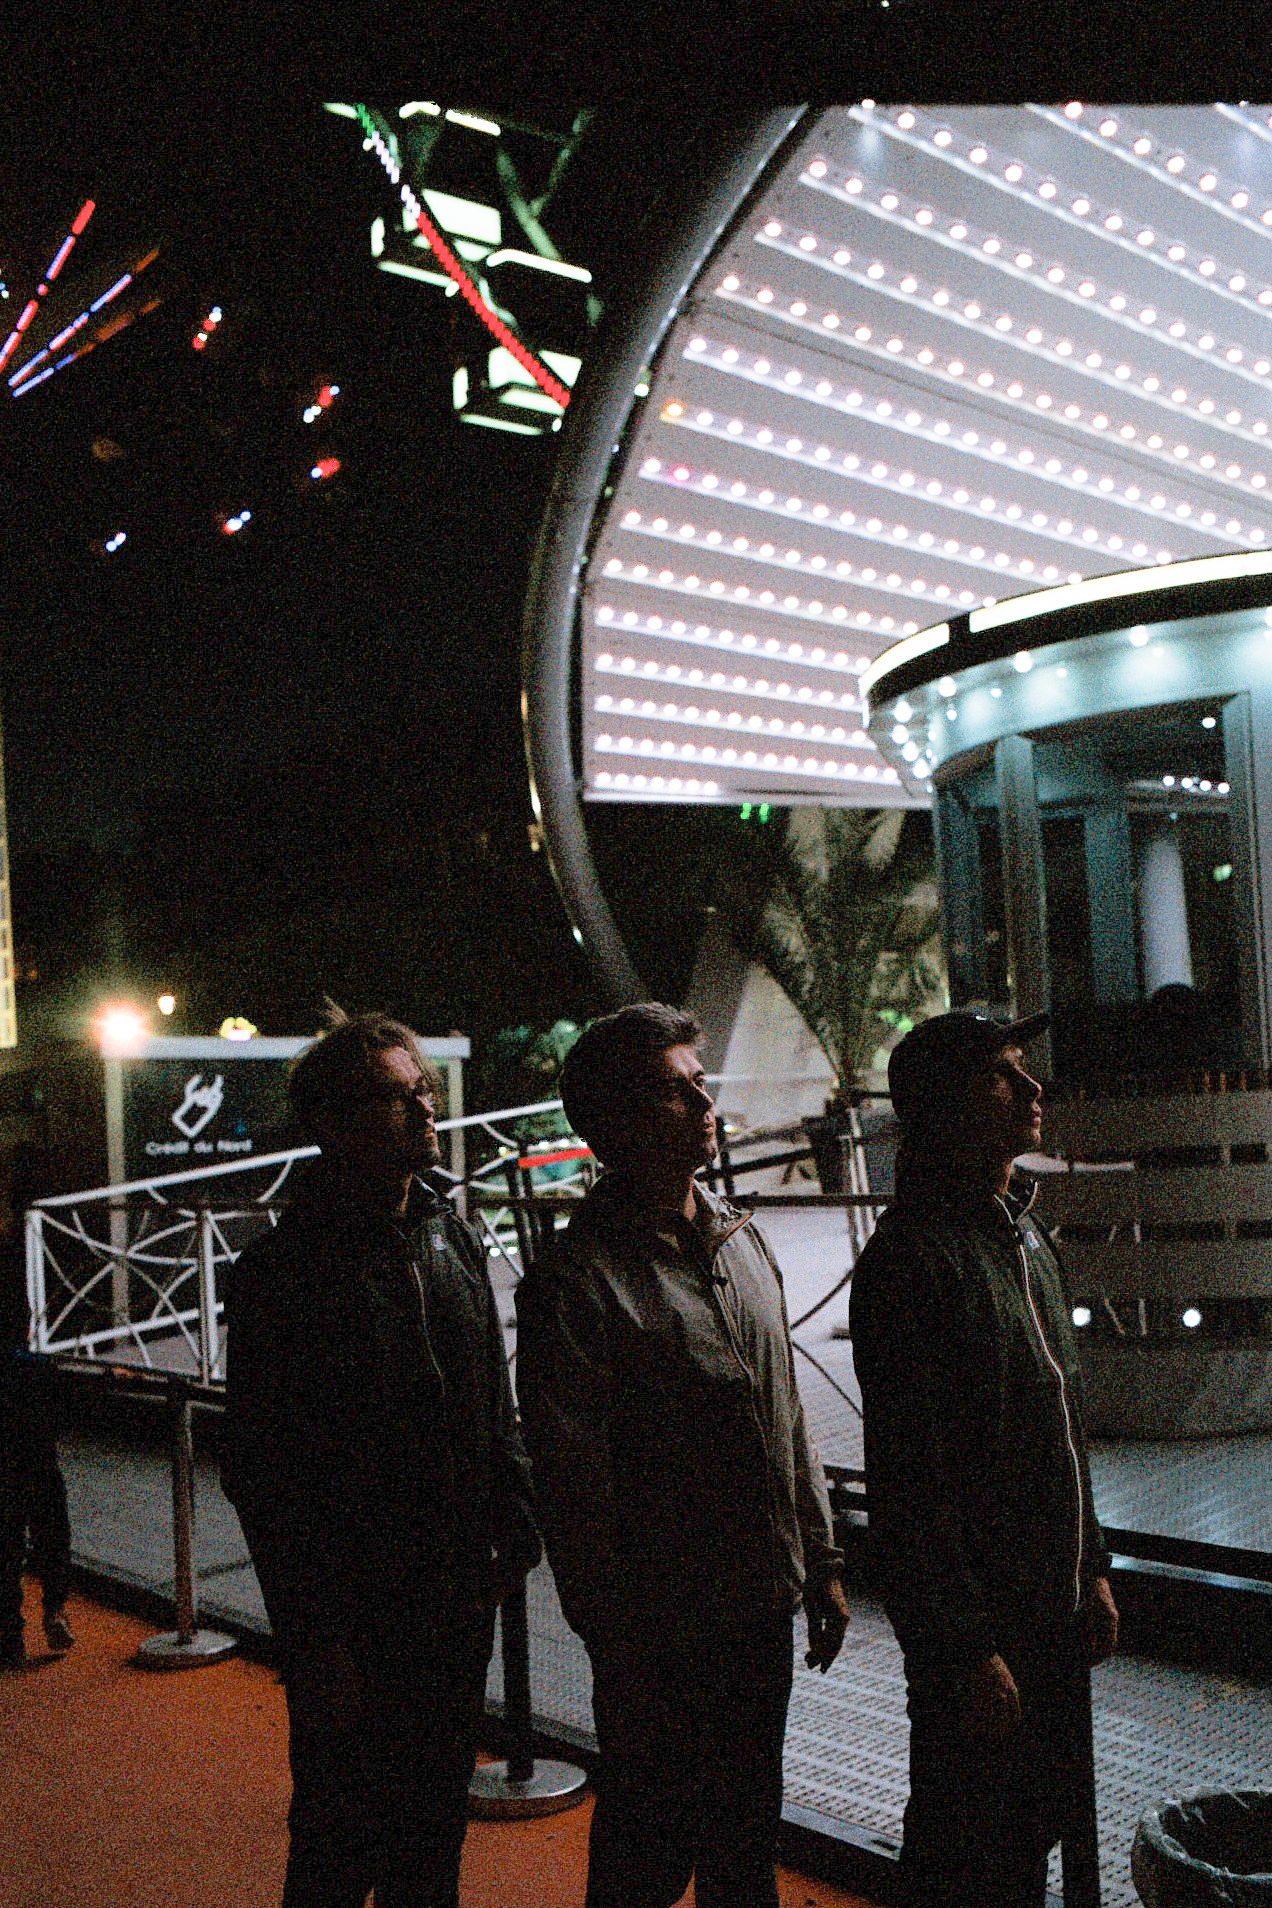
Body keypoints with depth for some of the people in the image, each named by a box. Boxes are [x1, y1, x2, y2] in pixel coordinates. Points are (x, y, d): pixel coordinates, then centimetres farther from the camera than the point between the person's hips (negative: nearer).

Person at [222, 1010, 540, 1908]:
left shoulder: (453, 1239, 6)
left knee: (436, 1829, 19)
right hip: (352, 1622, -6)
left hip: (460, 1598, 6)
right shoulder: (282, 1271, -15)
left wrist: (515, 1527, 8)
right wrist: (318, 1642, -15)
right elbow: (264, 1478, -14)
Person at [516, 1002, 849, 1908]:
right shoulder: (576, 1281, -17)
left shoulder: (742, 1242, 7)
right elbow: (574, 1487, -16)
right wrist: (622, 1653, -14)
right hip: (662, 1631, -6)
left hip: (764, 1610, 7)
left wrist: (821, 1560, 13)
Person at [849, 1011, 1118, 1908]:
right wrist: (971, 1649, -19)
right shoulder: (908, 1260, -20)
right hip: (974, 1617, -8)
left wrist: (1092, 1567, 17)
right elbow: (910, 1479, -21)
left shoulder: (1027, 1236, 10)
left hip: (1053, 1607, 8)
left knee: (1040, 1830, 20)